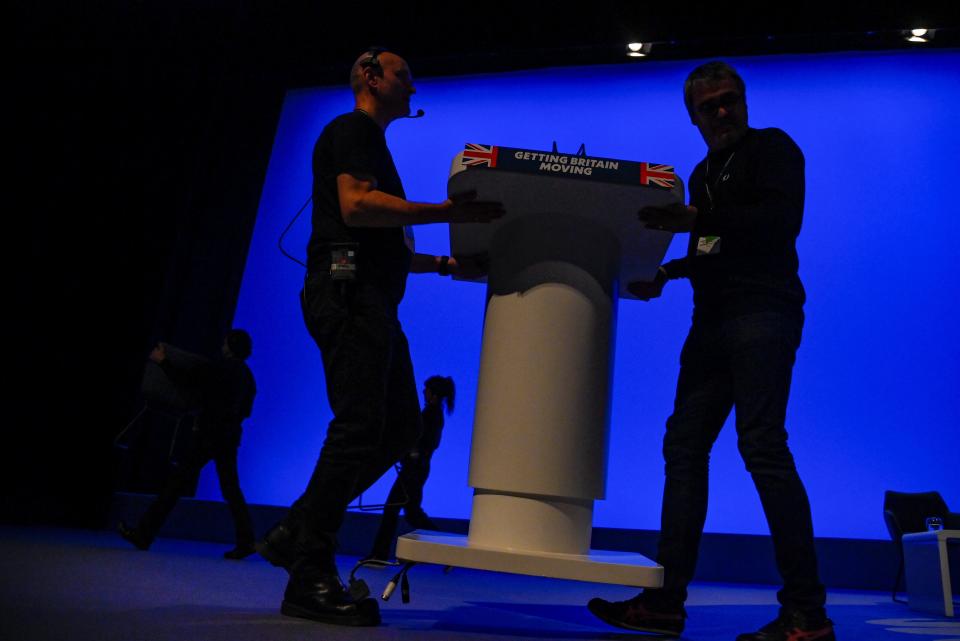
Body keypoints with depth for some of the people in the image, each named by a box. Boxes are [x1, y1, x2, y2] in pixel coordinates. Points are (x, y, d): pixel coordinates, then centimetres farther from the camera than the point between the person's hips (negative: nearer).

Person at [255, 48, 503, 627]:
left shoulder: (371, 143, 31)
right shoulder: (351, 131, 2)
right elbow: (355, 206, -18)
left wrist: (444, 264, 21)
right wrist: (448, 211, -19)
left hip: (373, 301, 10)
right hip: (348, 291, -10)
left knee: (401, 426, 6)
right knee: (360, 427, -14)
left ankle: (295, 534, 11)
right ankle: (310, 578, -6)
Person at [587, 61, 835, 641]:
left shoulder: (772, 148, 4)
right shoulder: (704, 173, 24)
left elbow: (779, 220, -13)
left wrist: (694, 219, -16)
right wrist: (666, 273, 12)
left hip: (762, 312, -7)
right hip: (713, 321, 8)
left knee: (762, 445, -14)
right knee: (684, 446, 1)